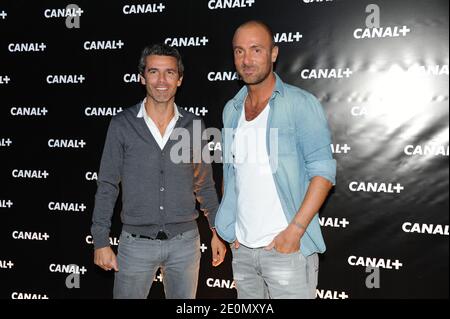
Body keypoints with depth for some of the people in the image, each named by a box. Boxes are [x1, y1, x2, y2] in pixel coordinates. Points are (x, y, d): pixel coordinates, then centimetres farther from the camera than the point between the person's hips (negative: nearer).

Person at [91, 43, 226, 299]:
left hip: (185, 241, 2)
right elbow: (107, 187, -2)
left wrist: (217, 232, 7)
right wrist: (101, 242, -4)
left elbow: (205, 185, 8)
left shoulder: (193, 125, 1)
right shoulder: (122, 125, -5)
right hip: (136, 243, -1)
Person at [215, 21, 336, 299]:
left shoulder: (301, 104, -8)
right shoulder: (231, 109, 9)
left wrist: (295, 230, -18)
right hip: (242, 247, 5)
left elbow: (323, 171, -12)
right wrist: (231, 229, 8)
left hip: (286, 246, -5)